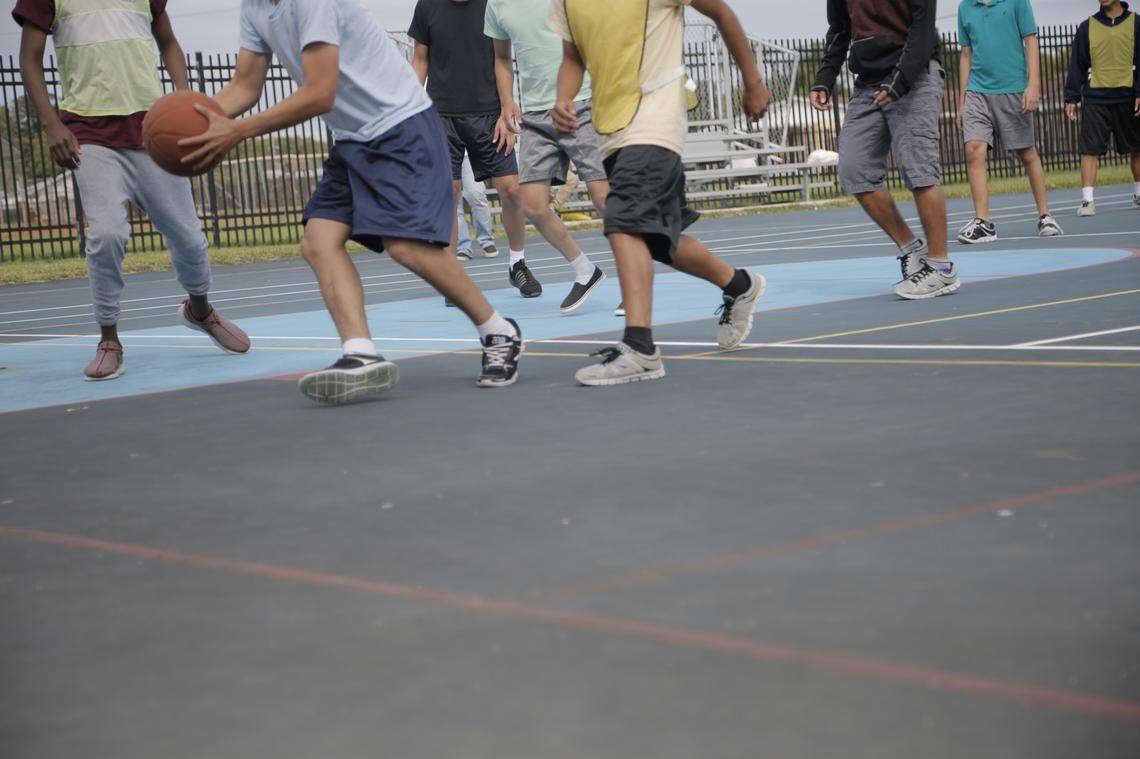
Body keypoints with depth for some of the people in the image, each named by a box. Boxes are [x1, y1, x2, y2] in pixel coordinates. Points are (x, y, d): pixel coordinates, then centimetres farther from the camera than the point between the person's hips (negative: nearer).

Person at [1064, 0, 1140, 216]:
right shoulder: (1087, 27, 7)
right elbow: (1077, 65, 8)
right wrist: (1071, 98, 2)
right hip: (1095, 99, 0)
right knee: (1090, 149, -9)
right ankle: (1087, 200, -11)